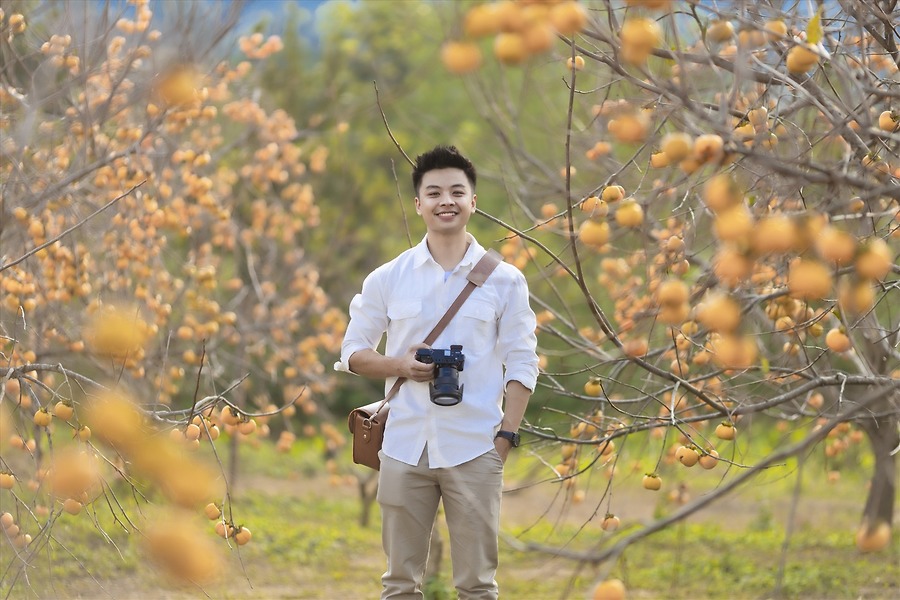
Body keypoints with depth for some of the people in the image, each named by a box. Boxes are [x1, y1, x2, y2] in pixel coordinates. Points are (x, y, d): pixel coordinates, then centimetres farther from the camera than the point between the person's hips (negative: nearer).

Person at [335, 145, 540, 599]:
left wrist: (507, 434, -6)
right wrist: (401, 366, -8)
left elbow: (521, 364, 4)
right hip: (405, 446, 1)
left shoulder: (504, 281, 3)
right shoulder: (387, 279, 6)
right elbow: (353, 353, 11)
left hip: (474, 450, -1)